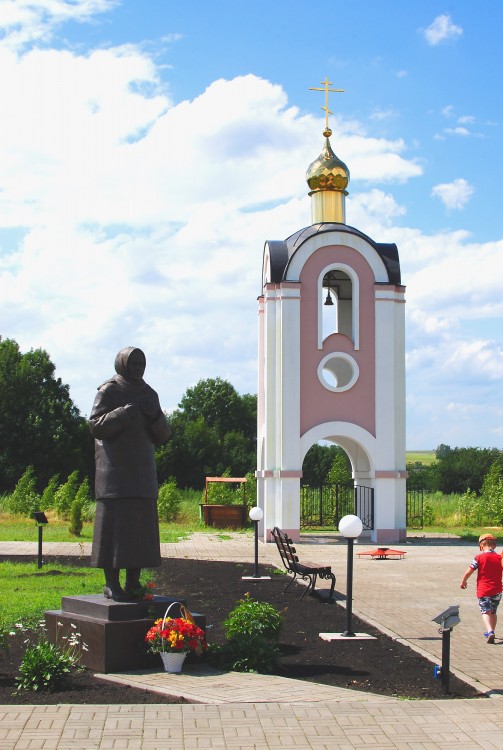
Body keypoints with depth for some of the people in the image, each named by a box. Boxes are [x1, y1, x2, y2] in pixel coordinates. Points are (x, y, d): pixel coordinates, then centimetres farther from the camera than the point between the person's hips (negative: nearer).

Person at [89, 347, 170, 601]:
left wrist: (154, 414, -10)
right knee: (114, 524, -8)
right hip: (114, 468, -6)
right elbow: (96, 426, -11)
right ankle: (111, 584, -3)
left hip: (142, 469, 6)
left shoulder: (149, 395, 13)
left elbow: (162, 435, 9)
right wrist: (125, 413, -22)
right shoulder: (108, 391, -3)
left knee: (140, 525, 3)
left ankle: (133, 583, 8)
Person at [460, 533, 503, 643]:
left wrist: (464, 581, 9)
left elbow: (468, 571, -8)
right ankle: (491, 632, 31)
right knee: (493, 612, 20)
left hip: (483, 590, -4)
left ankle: (490, 631, -29)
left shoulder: (479, 557, -8)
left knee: (485, 612, -7)